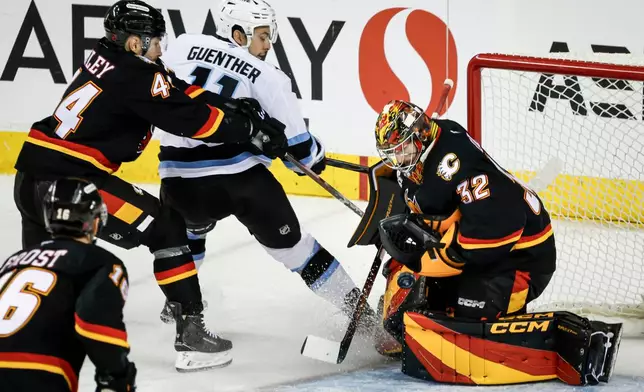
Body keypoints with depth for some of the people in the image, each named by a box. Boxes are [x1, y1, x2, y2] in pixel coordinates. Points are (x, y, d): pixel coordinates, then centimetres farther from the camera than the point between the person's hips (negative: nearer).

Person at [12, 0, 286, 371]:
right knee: (166, 227, -1)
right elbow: (190, 118, -10)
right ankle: (190, 331, -3)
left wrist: (234, 105, 7)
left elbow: (181, 93, 15)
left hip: (30, 173, 9)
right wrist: (252, 129, 2)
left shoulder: (108, 59, 15)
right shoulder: (137, 77, -11)